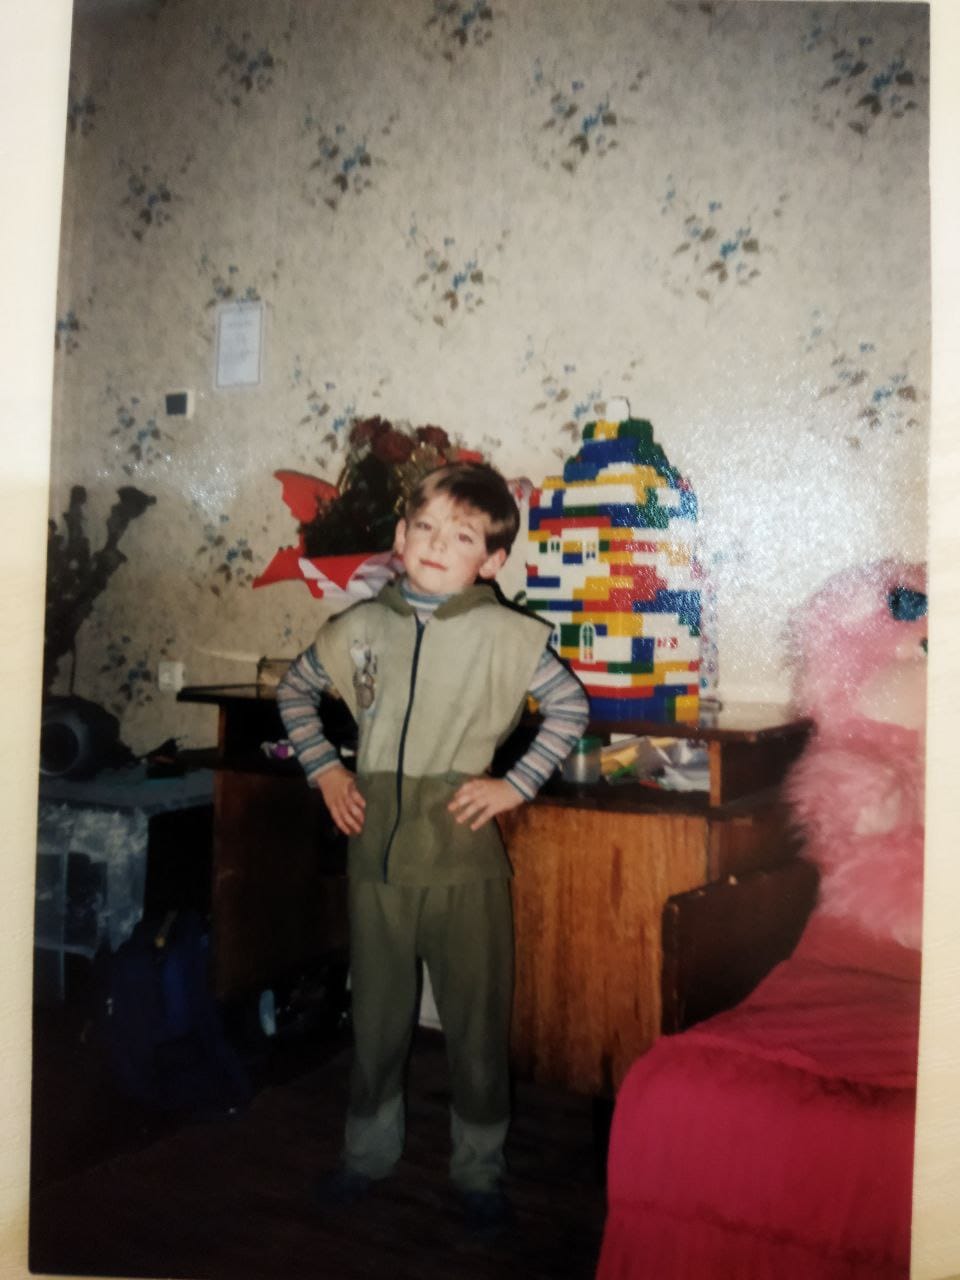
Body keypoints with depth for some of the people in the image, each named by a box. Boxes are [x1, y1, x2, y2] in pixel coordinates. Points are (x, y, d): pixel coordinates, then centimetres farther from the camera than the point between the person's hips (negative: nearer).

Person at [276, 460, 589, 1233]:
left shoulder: (507, 635, -7)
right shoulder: (361, 627, 1)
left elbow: (571, 706, 2)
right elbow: (294, 690, 16)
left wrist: (518, 784, -5)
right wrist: (322, 769, 6)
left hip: (463, 855, -2)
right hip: (377, 852, 3)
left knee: (477, 1019, 9)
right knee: (377, 1015, 18)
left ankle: (480, 1170, 29)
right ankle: (369, 1149, 39)